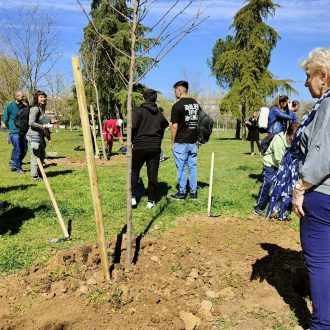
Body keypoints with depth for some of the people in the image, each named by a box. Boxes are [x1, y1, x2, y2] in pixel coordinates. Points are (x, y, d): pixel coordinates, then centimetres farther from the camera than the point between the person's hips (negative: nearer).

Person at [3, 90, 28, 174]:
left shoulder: (24, 106, 5)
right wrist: (11, 128, 6)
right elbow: (5, 120, 1)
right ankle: (18, 168, 10)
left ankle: (14, 162, 29)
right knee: (17, 150, -4)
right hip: (14, 132, -5)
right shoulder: (9, 106, -6)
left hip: (23, 132, 5)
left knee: (24, 150, 7)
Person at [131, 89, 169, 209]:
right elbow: (164, 127, 13)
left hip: (139, 146, -2)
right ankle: (151, 200, 11)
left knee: (134, 171, 14)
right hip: (155, 148, 3)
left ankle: (132, 197, 7)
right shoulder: (160, 114, 10)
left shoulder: (138, 110, -5)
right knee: (153, 174, 6)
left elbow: (132, 127, -14)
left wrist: (133, 141, 1)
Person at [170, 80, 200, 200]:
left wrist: (172, 143, -4)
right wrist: (197, 137, 17)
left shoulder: (177, 106, -11)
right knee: (193, 167, 10)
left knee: (181, 168, 3)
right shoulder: (196, 104, 9)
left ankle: (182, 193, 10)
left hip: (181, 142, -6)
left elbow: (174, 126, -13)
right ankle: (193, 192, 15)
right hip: (194, 142, 6)